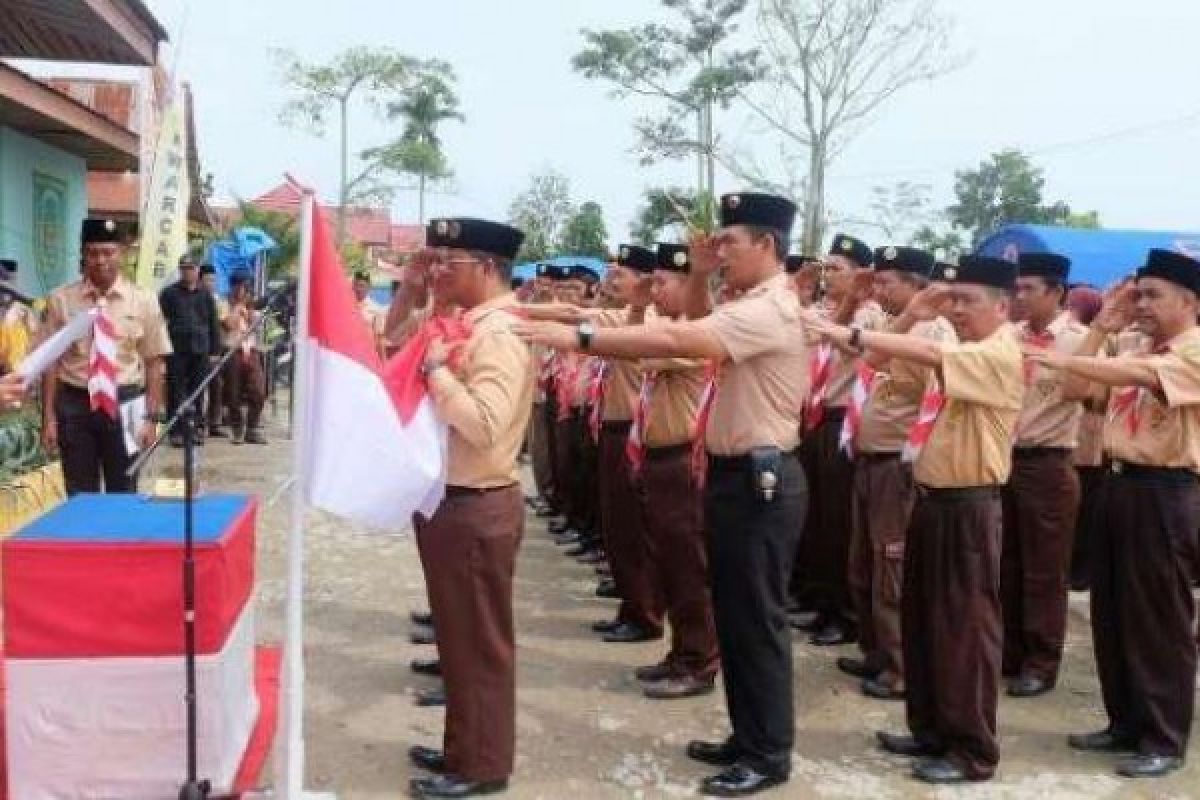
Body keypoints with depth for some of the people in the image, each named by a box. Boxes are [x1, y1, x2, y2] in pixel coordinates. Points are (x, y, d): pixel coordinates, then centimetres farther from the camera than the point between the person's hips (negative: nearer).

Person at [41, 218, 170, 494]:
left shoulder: (143, 301, -1)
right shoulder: (60, 300, 0)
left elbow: (154, 363, -1)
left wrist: (152, 417, -6)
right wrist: (48, 417, -3)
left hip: (124, 406, 0)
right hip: (75, 405, 0)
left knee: (123, 495, 10)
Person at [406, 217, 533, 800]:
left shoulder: (499, 333, -19)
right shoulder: (471, 326, 11)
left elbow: (486, 424, -31)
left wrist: (437, 368, -22)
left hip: (475, 509, -10)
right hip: (452, 501, 10)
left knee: (480, 641, 3)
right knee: (458, 636, 19)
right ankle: (464, 747, 34)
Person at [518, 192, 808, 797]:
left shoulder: (770, 310, -20)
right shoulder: (751, 304, 13)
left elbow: (676, 340, -31)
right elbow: (692, 330, 25)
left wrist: (581, 337, -31)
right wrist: (699, 275, 9)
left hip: (759, 480, -10)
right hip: (738, 474, 10)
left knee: (759, 620, 0)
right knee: (734, 615, 16)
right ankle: (747, 737, 28)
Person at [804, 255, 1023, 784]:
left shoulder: (1000, 355, -14)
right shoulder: (962, 352, 15)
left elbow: (928, 355, -31)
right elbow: (893, 356, 11)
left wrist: (848, 334, -35)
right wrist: (913, 315, -2)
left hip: (968, 508, -9)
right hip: (933, 500, 9)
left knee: (965, 626, -1)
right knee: (923, 621, 15)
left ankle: (974, 751, 10)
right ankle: (932, 729, 28)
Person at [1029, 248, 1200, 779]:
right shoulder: (1134, 349, 16)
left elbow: (1141, 374, -28)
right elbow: (1075, 391, 10)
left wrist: (1062, 359, -34)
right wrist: (1101, 328, 6)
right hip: (1121, 483, 8)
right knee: (1111, 613, 13)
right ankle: (1126, 723, 26)